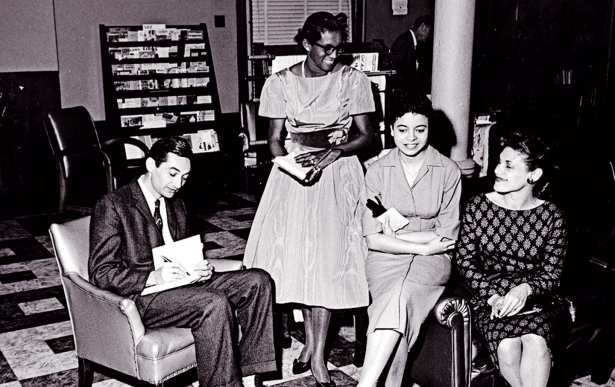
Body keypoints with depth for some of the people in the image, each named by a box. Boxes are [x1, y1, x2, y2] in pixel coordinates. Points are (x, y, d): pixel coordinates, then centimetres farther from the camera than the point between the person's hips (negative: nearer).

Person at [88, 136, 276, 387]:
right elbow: (101, 273, -13)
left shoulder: (176, 206, 17)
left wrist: (200, 269, -1)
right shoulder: (112, 206, -7)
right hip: (139, 298, -8)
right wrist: (154, 277, -27)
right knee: (214, 304, -33)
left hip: (181, 284, 8)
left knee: (258, 281, -9)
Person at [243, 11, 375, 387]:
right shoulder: (280, 83, 1)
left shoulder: (353, 80, 0)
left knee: (328, 259, -6)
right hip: (294, 173, 1)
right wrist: (292, 161, -17)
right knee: (297, 256, 0)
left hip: (338, 175, -1)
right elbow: (275, 140, 3)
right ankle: (311, 341, 19)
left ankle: (318, 354, 3)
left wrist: (333, 152, -17)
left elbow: (366, 135, 0)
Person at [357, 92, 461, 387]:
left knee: (399, 294, -32)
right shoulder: (378, 170, 3)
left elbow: (448, 235, -1)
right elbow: (373, 238, -3)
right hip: (386, 260, 1)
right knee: (399, 304, -31)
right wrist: (423, 247, -11)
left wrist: (395, 235, -6)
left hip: (432, 262, -1)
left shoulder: (448, 171, 1)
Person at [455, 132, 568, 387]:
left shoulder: (551, 216, 0)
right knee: (507, 346, -28)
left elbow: (551, 272, 1)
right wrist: (492, 296, -14)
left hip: (534, 297, 0)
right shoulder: (478, 206, 0)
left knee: (535, 340, -32)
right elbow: (465, 260, 0)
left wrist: (525, 289, -21)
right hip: (488, 297, 0)